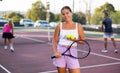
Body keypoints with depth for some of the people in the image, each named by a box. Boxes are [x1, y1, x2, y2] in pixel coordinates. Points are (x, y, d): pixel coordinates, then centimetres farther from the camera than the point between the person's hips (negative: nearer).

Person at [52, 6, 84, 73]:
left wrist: (75, 40, -14)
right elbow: (55, 40, 9)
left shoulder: (78, 26, 3)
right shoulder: (59, 26, 4)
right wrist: (55, 52, -6)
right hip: (60, 52, 1)